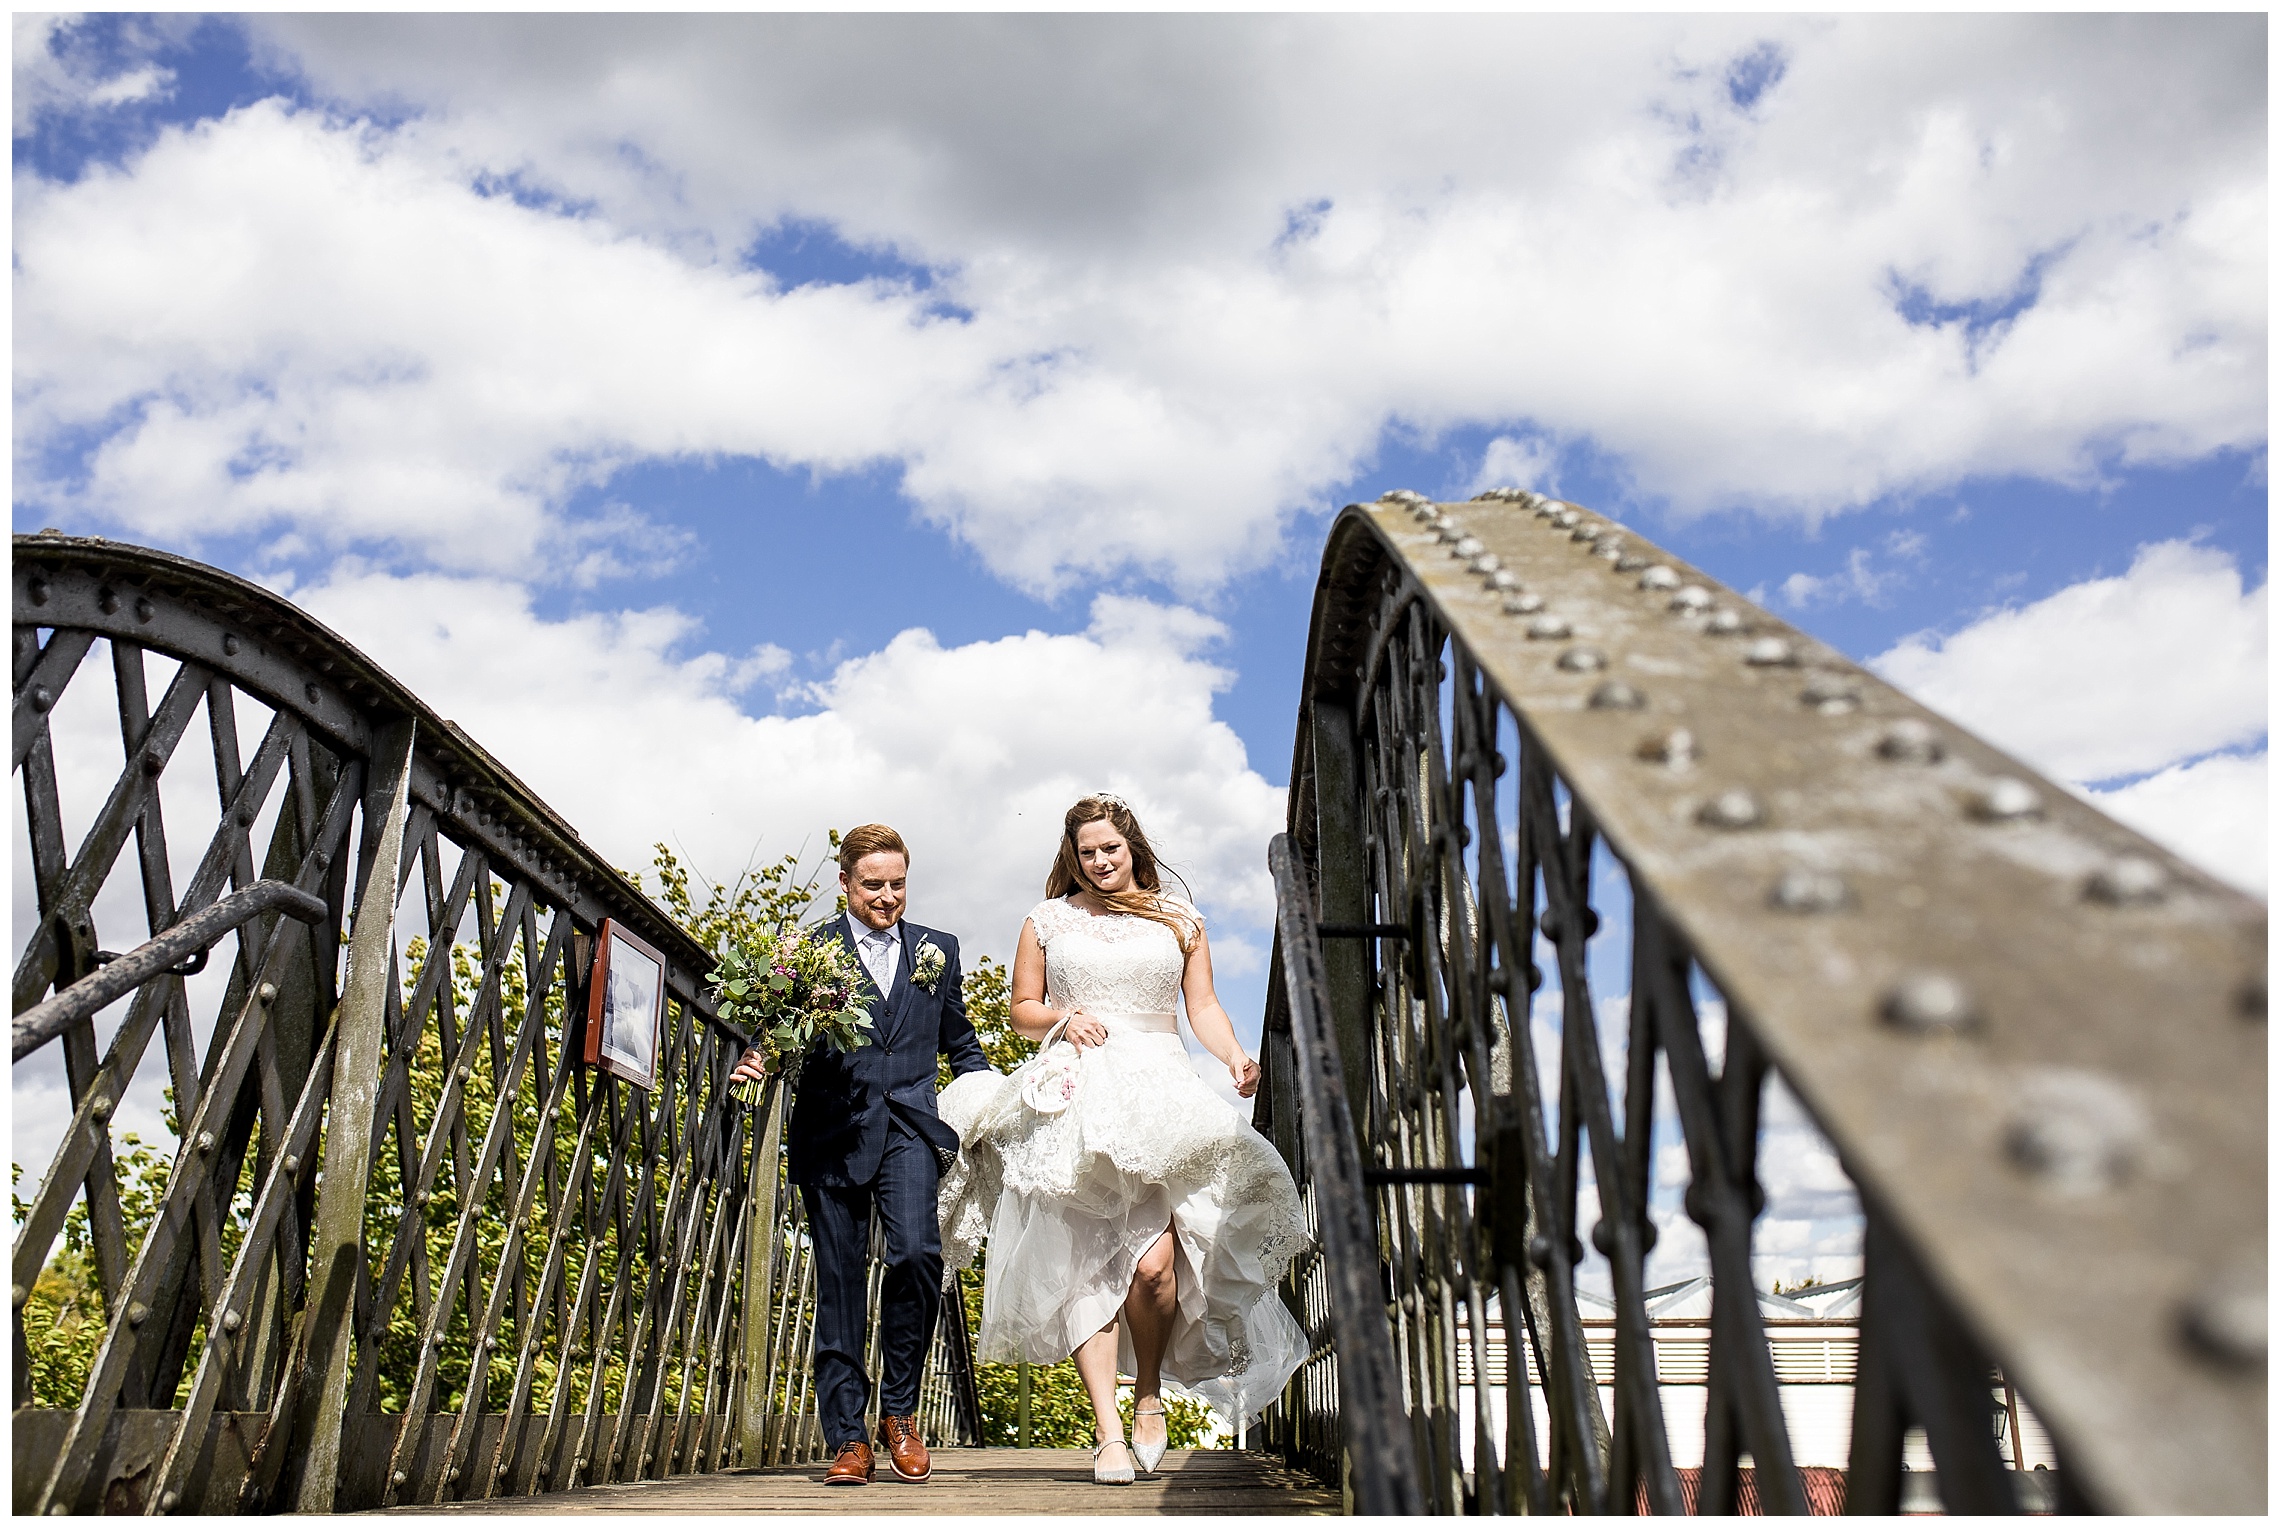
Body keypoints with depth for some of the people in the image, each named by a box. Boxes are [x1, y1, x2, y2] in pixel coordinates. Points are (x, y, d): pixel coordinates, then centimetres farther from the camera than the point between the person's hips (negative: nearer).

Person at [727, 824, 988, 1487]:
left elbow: (960, 1044, 21)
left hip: (908, 1126, 1)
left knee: (916, 1253, -17)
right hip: (833, 1129, 0)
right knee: (840, 1282, 3)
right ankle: (848, 1438, 15)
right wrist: (758, 1058, -19)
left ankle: (900, 1411, 5)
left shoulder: (937, 950, 15)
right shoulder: (809, 950, 8)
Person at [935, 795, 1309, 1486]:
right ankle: (1109, 1431, -2)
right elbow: (1023, 1011, 18)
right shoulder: (1047, 921, 15)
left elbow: (1203, 1007, 12)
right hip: (1074, 1098, 1)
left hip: (1160, 1095, 0)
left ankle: (1149, 1396, 10)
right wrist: (1063, 1019, -3)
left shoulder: (1177, 919, 15)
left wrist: (1236, 1057, -6)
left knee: (1152, 1261, -15)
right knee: (1084, 1264, -8)